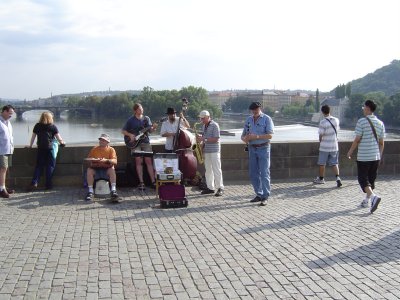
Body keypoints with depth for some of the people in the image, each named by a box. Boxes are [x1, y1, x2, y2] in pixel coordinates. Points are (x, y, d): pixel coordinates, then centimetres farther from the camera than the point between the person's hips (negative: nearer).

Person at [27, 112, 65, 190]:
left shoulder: (37, 126, 8)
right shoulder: (52, 126, 0)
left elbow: (33, 136, 12)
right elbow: (58, 137, 3)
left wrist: (30, 145, 23)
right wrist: (62, 142, 20)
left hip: (40, 148, 3)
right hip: (50, 148, -3)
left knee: (39, 166, 8)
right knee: (50, 166, 5)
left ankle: (34, 183, -2)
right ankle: (48, 184, 6)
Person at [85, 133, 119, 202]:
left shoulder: (111, 149, -1)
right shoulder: (94, 149, 6)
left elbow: (115, 162, -14)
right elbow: (89, 160, 3)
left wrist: (106, 160, -31)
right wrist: (92, 161, -20)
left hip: (107, 170, -2)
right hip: (96, 170, 2)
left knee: (112, 169, -32)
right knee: (89, 170, -27)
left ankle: (113, 190, -37)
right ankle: (90, 191, -25)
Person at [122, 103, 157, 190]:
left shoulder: (146, 118, 11)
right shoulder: (131, 120, 4)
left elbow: (150, 130, 6)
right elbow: (123, 131, 7)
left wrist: (153, 127, -15)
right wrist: (130, 135, -9)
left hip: (145, 142, 2)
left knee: (149, 160, -6)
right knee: (139, 161, -9)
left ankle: (153, 182, -5)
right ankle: (141, 182, -5)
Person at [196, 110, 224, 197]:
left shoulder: (215, 125, -10)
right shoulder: (204, 126, 14)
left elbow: (216, 139, -17)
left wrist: (204, 139, -21)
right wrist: (200, 138, 4)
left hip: (214, 151, -8)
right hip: (206, 151, 8)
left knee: (216, 169, -8)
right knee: (208, 170, 9)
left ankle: (220, 188, -5)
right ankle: (210, 188, 14)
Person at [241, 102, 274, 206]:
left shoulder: (267, 119, -5)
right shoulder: (248, 119, 12)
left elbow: (270, 135, -14)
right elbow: (243, 134, 15)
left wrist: (256, 137, -24)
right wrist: (245, 138, -10)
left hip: (263, 148, -6)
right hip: (252, 149, 6)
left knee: (264, 173, -6)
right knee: (253, 174, 8)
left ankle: (265, 197, -2)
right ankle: (259, 195, 20)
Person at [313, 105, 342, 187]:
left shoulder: (323, 122, -18)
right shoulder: (336, 120, 1)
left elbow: (321, 135, -13)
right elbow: (336, 130, 11)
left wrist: (320, 142, 5)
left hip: (324, 146, -5)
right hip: (334, 146, 5)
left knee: (322, 163, 11)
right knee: (334, 163, 8)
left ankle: (321, 179, 22)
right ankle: (337, 177, -9)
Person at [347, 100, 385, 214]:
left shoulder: (362, 122, -12)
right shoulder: (380, 123, 6)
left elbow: (357, 140, -12)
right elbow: (381, 142, 9)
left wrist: (350, 152, 0)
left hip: (363, 156, -6)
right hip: (376, 156, 6)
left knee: (363, 179, -1)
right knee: (371, 179, 15)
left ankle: (373, 196, -21)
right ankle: (366, 200, 25)